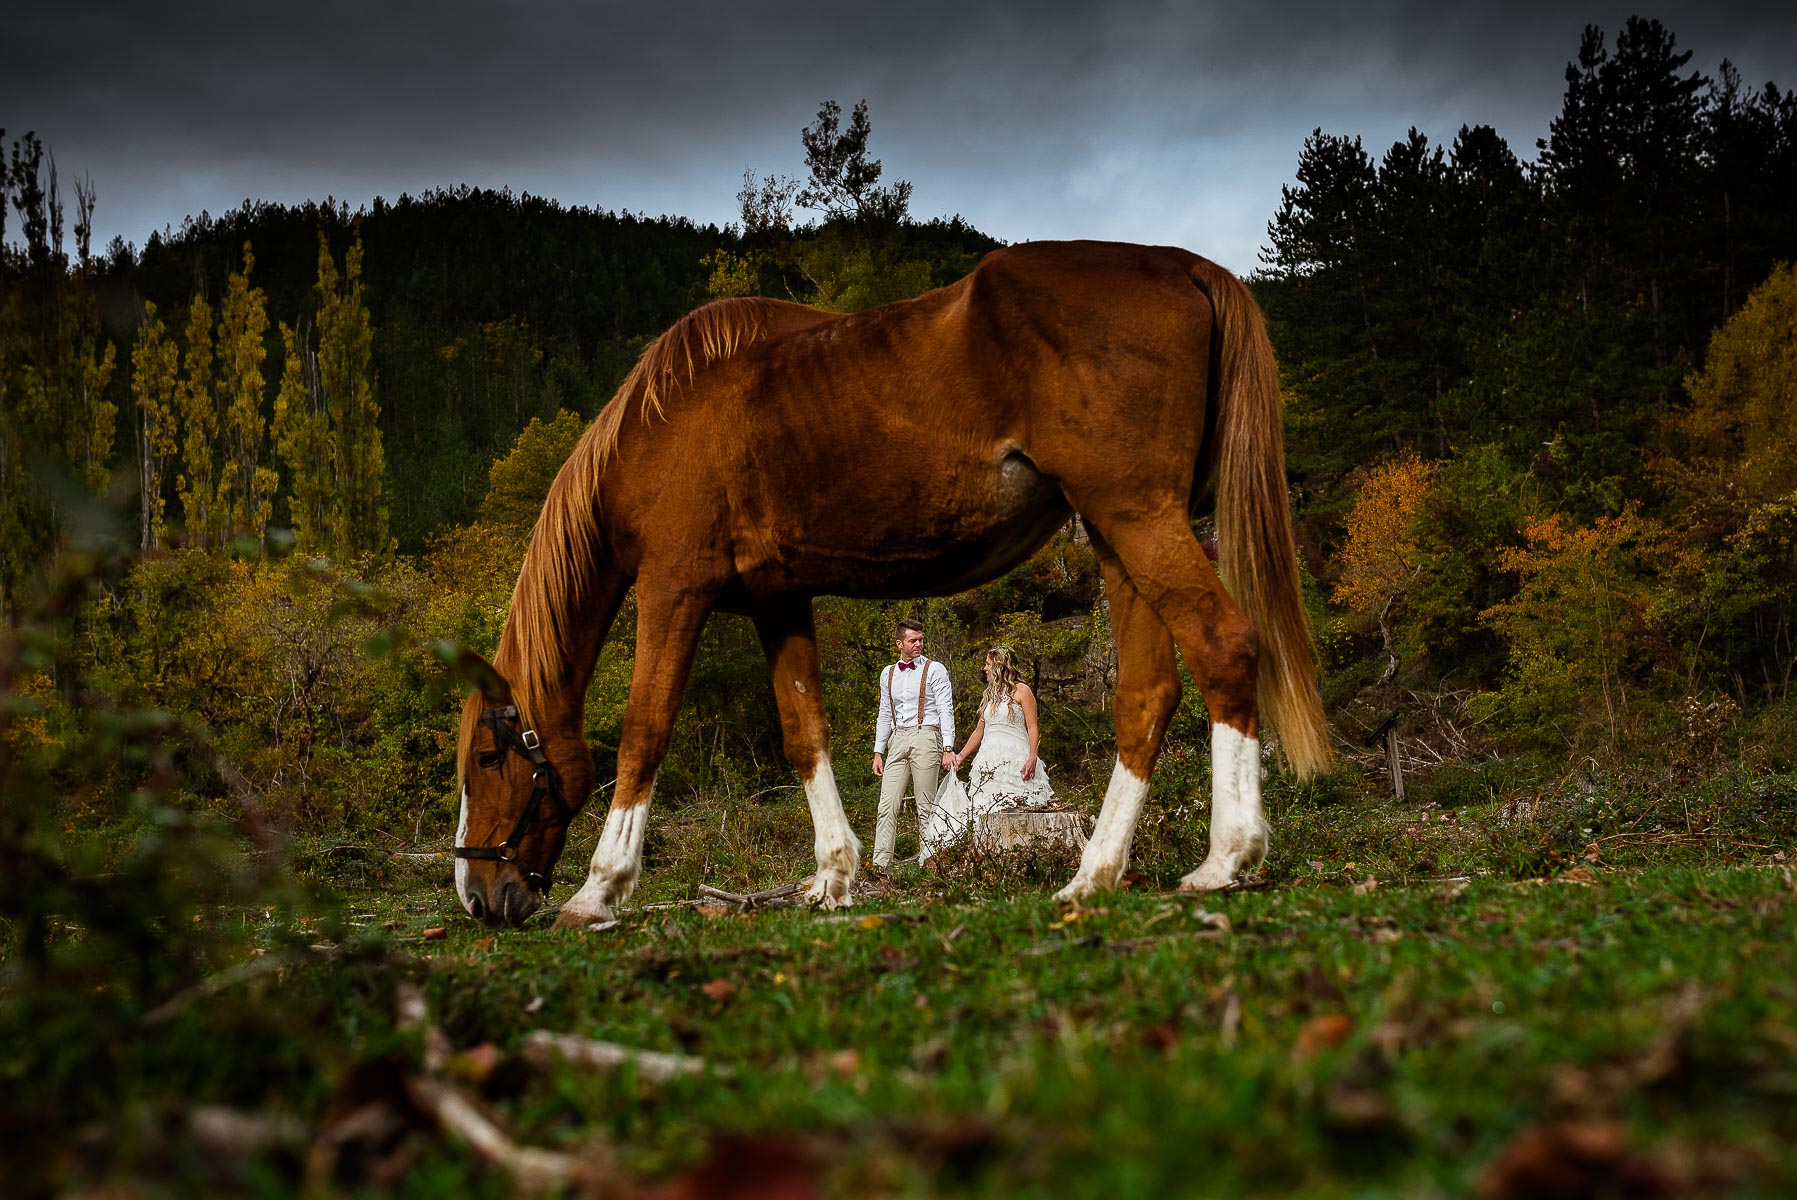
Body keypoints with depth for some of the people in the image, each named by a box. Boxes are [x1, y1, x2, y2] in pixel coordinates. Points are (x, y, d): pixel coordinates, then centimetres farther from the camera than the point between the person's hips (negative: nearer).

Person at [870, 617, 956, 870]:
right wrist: (878, 752, 14)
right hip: (897, 740, 4)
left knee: (925, 807, -4)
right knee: (888, 805, -7)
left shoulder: (935, 670, 4)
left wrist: (948, 749, -10)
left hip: (925, 737, -4)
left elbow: (946, 710, -1)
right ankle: (880, 865, -10)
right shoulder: (888, 674, 17)